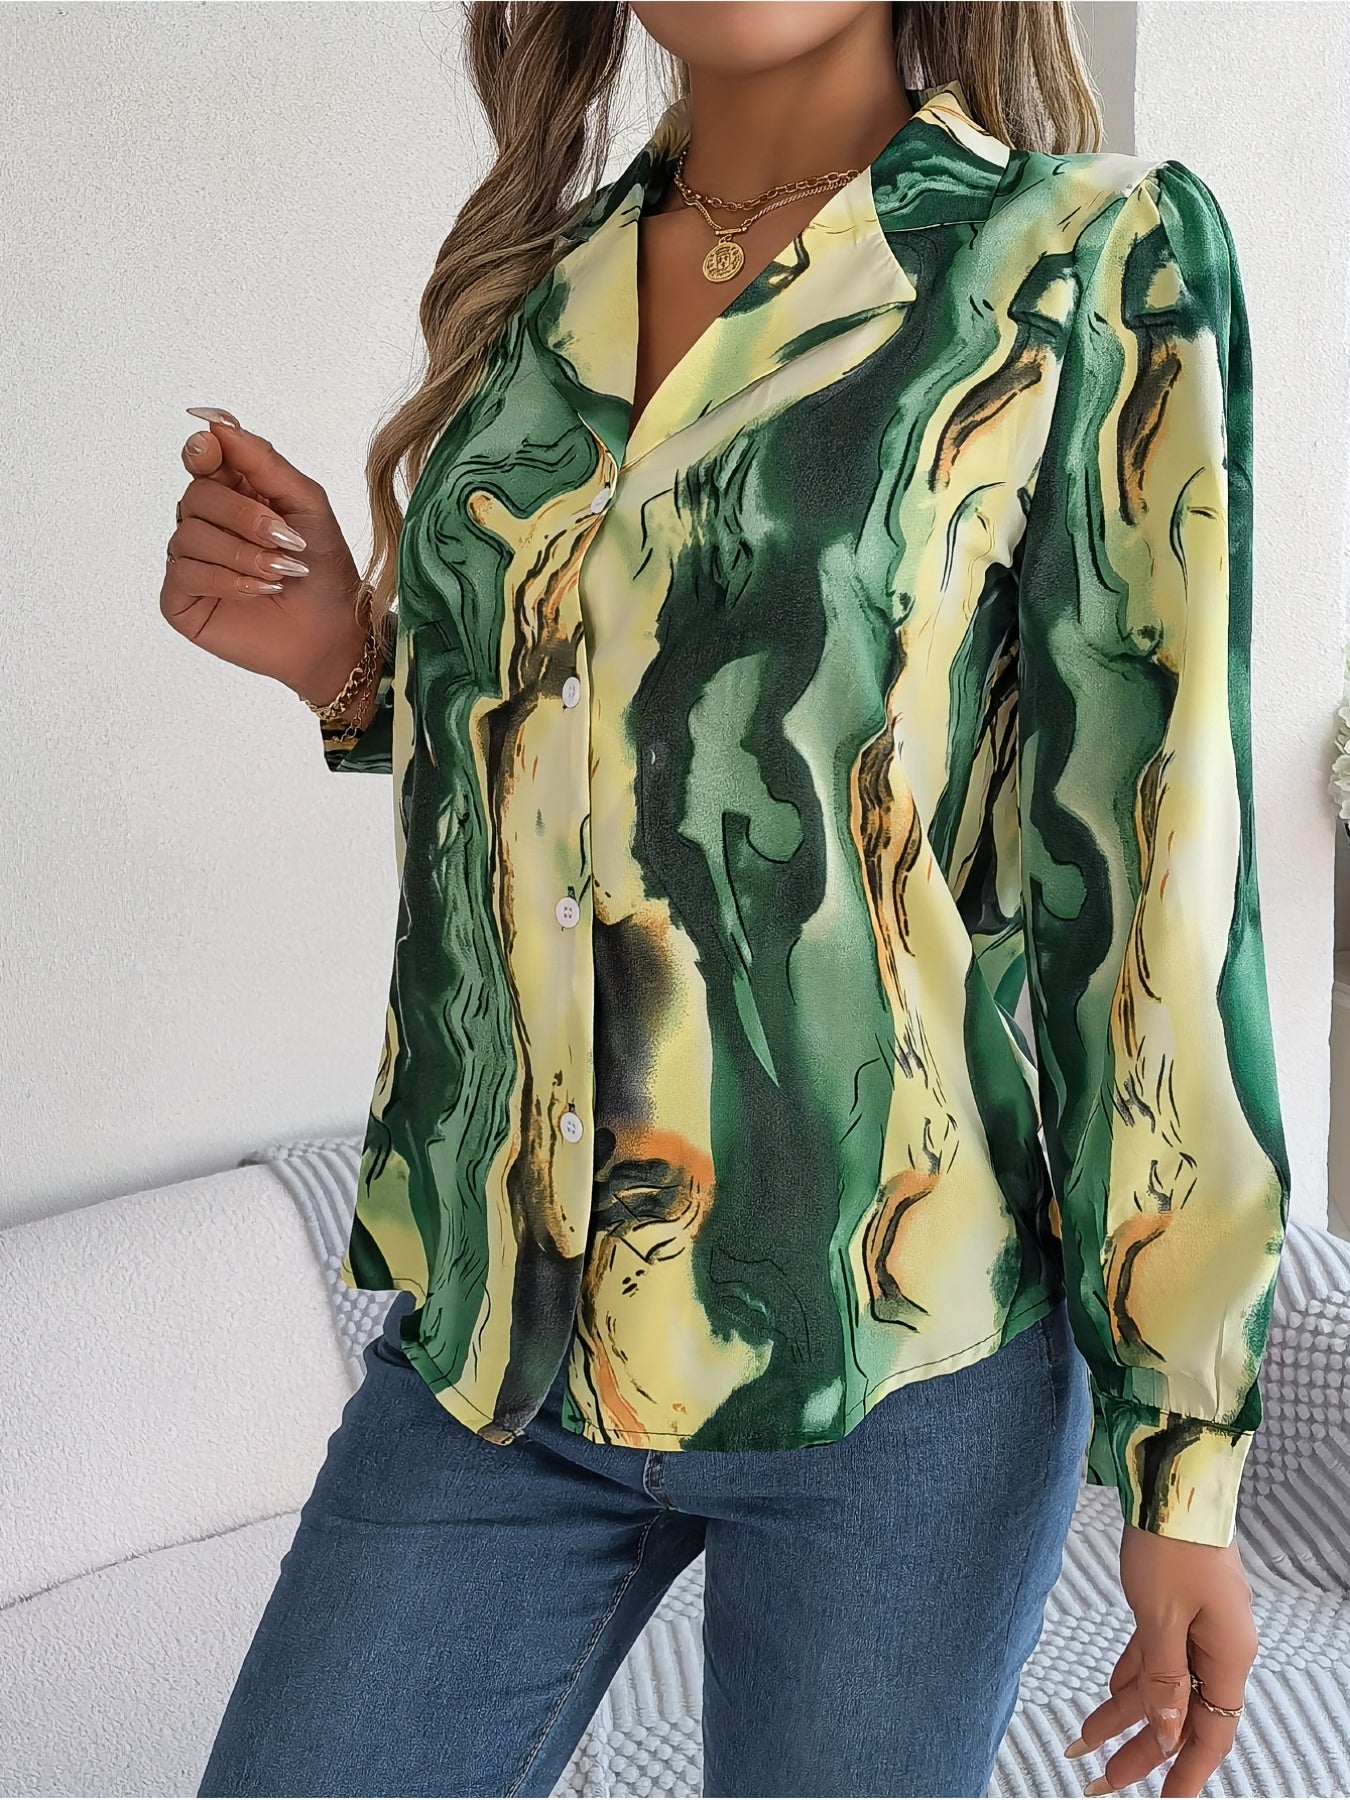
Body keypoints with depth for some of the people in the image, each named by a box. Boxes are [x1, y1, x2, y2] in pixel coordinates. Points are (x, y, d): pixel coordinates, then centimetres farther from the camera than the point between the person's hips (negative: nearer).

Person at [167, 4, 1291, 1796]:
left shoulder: (1098, 261, -7)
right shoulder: (527, 294, 8)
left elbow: (1152, 878, -9)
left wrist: (1186, 1459, -8)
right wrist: (354, 661, -3)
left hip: (892, 1374, -4)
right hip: (494, 1332, 5)